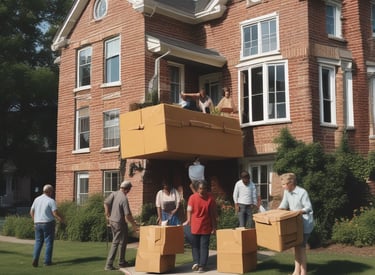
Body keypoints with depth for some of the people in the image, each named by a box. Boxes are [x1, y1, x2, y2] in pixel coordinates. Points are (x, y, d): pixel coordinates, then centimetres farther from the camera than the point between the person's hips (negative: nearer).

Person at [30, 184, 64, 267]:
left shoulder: (37, 199, 7)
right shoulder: (51, 201, -11)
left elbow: (31, 212, 10)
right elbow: (55, 213, -18)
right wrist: (61, 219, -1)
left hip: (37, 223, 5)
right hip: (48, 223, -5)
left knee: (38, 242, 12)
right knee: (49, 242, 5)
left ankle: (35, 258, -5)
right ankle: (47, 261, 6)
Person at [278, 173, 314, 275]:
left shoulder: (302, 192, -20)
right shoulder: (287, 192, 2)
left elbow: (308, 208, -20)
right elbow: (283, 205, 10)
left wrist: (298, 211, -33)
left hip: (305, 223, -7)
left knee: (301, 247, -5)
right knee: (296, 246, 10)